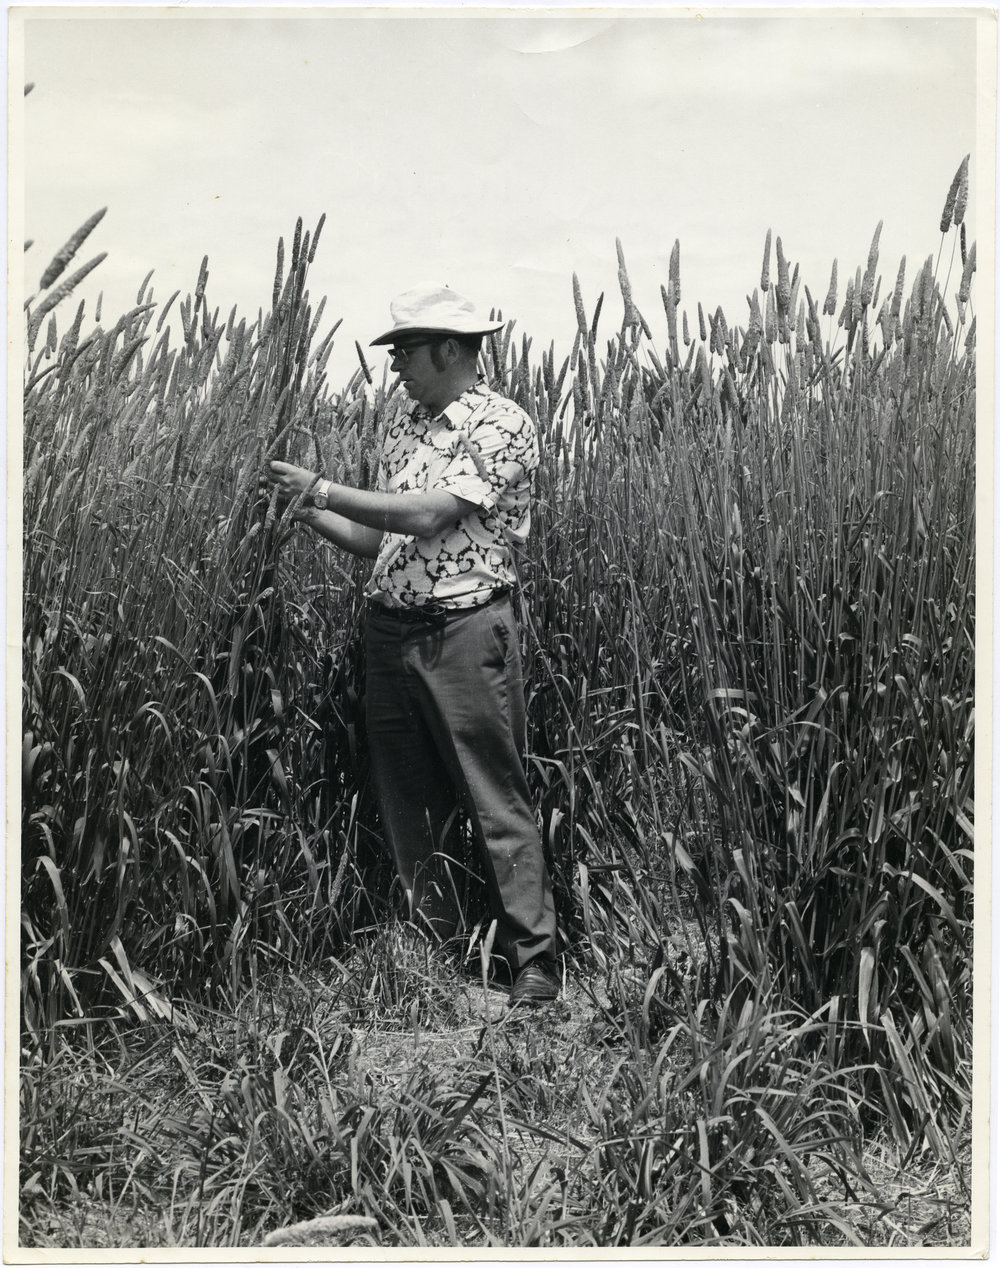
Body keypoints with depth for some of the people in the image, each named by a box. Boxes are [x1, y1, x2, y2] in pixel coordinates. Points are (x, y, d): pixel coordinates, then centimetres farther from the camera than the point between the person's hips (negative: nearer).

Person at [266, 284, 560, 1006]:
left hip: (466, 631, -7)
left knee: (496, 803, -2)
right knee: (409, 804, 12)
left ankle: (534, 959, 9)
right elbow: (381, 539, 16)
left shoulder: (502, 425, -7)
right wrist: (308, 514, 2)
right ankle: (432, 951, 25)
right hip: (390, 630, 7)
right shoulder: (405, 429, 16)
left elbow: (429, 516, -18)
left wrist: (321, 489, -13)